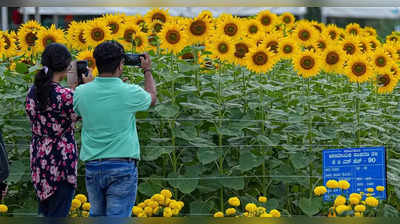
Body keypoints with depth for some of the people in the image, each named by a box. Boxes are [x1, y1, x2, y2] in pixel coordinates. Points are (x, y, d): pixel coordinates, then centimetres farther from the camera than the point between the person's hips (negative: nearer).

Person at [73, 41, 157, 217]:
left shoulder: (81, 92, -5)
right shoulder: (129, 93, -12)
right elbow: (152, 98, 13)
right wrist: (147, 71, 27)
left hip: (92, 166, 4)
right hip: (122, 167, -4)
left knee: (97, 215, 21)